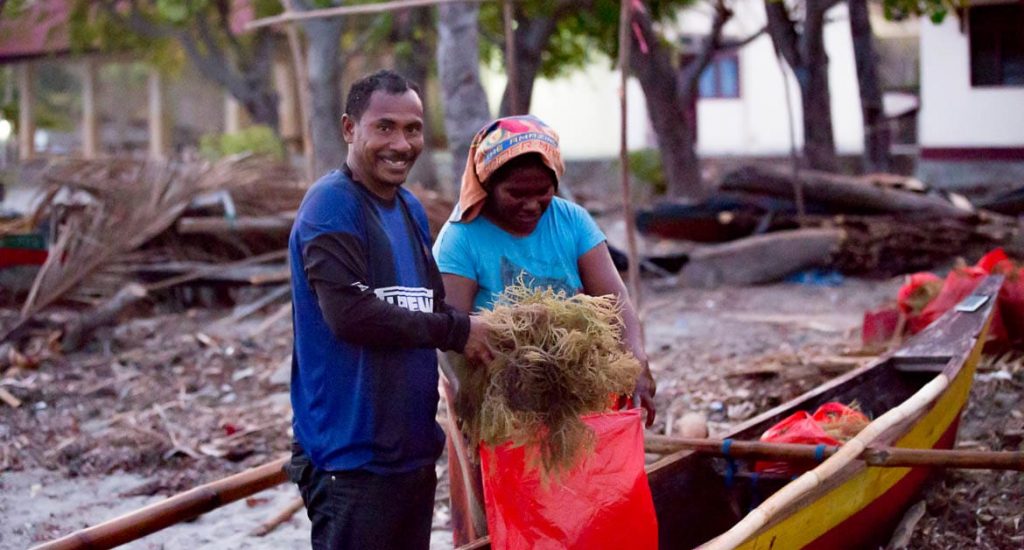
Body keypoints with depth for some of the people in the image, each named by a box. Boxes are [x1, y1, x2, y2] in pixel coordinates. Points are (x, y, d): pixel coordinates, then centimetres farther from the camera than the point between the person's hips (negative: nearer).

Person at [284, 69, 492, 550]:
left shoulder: (411, 209, 13)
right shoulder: (332, 204, -13)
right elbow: (350, 313, -23)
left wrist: (486, 333, -1)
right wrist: (457, 330, -15)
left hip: (415, 450, 8)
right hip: (352, 458, -8)